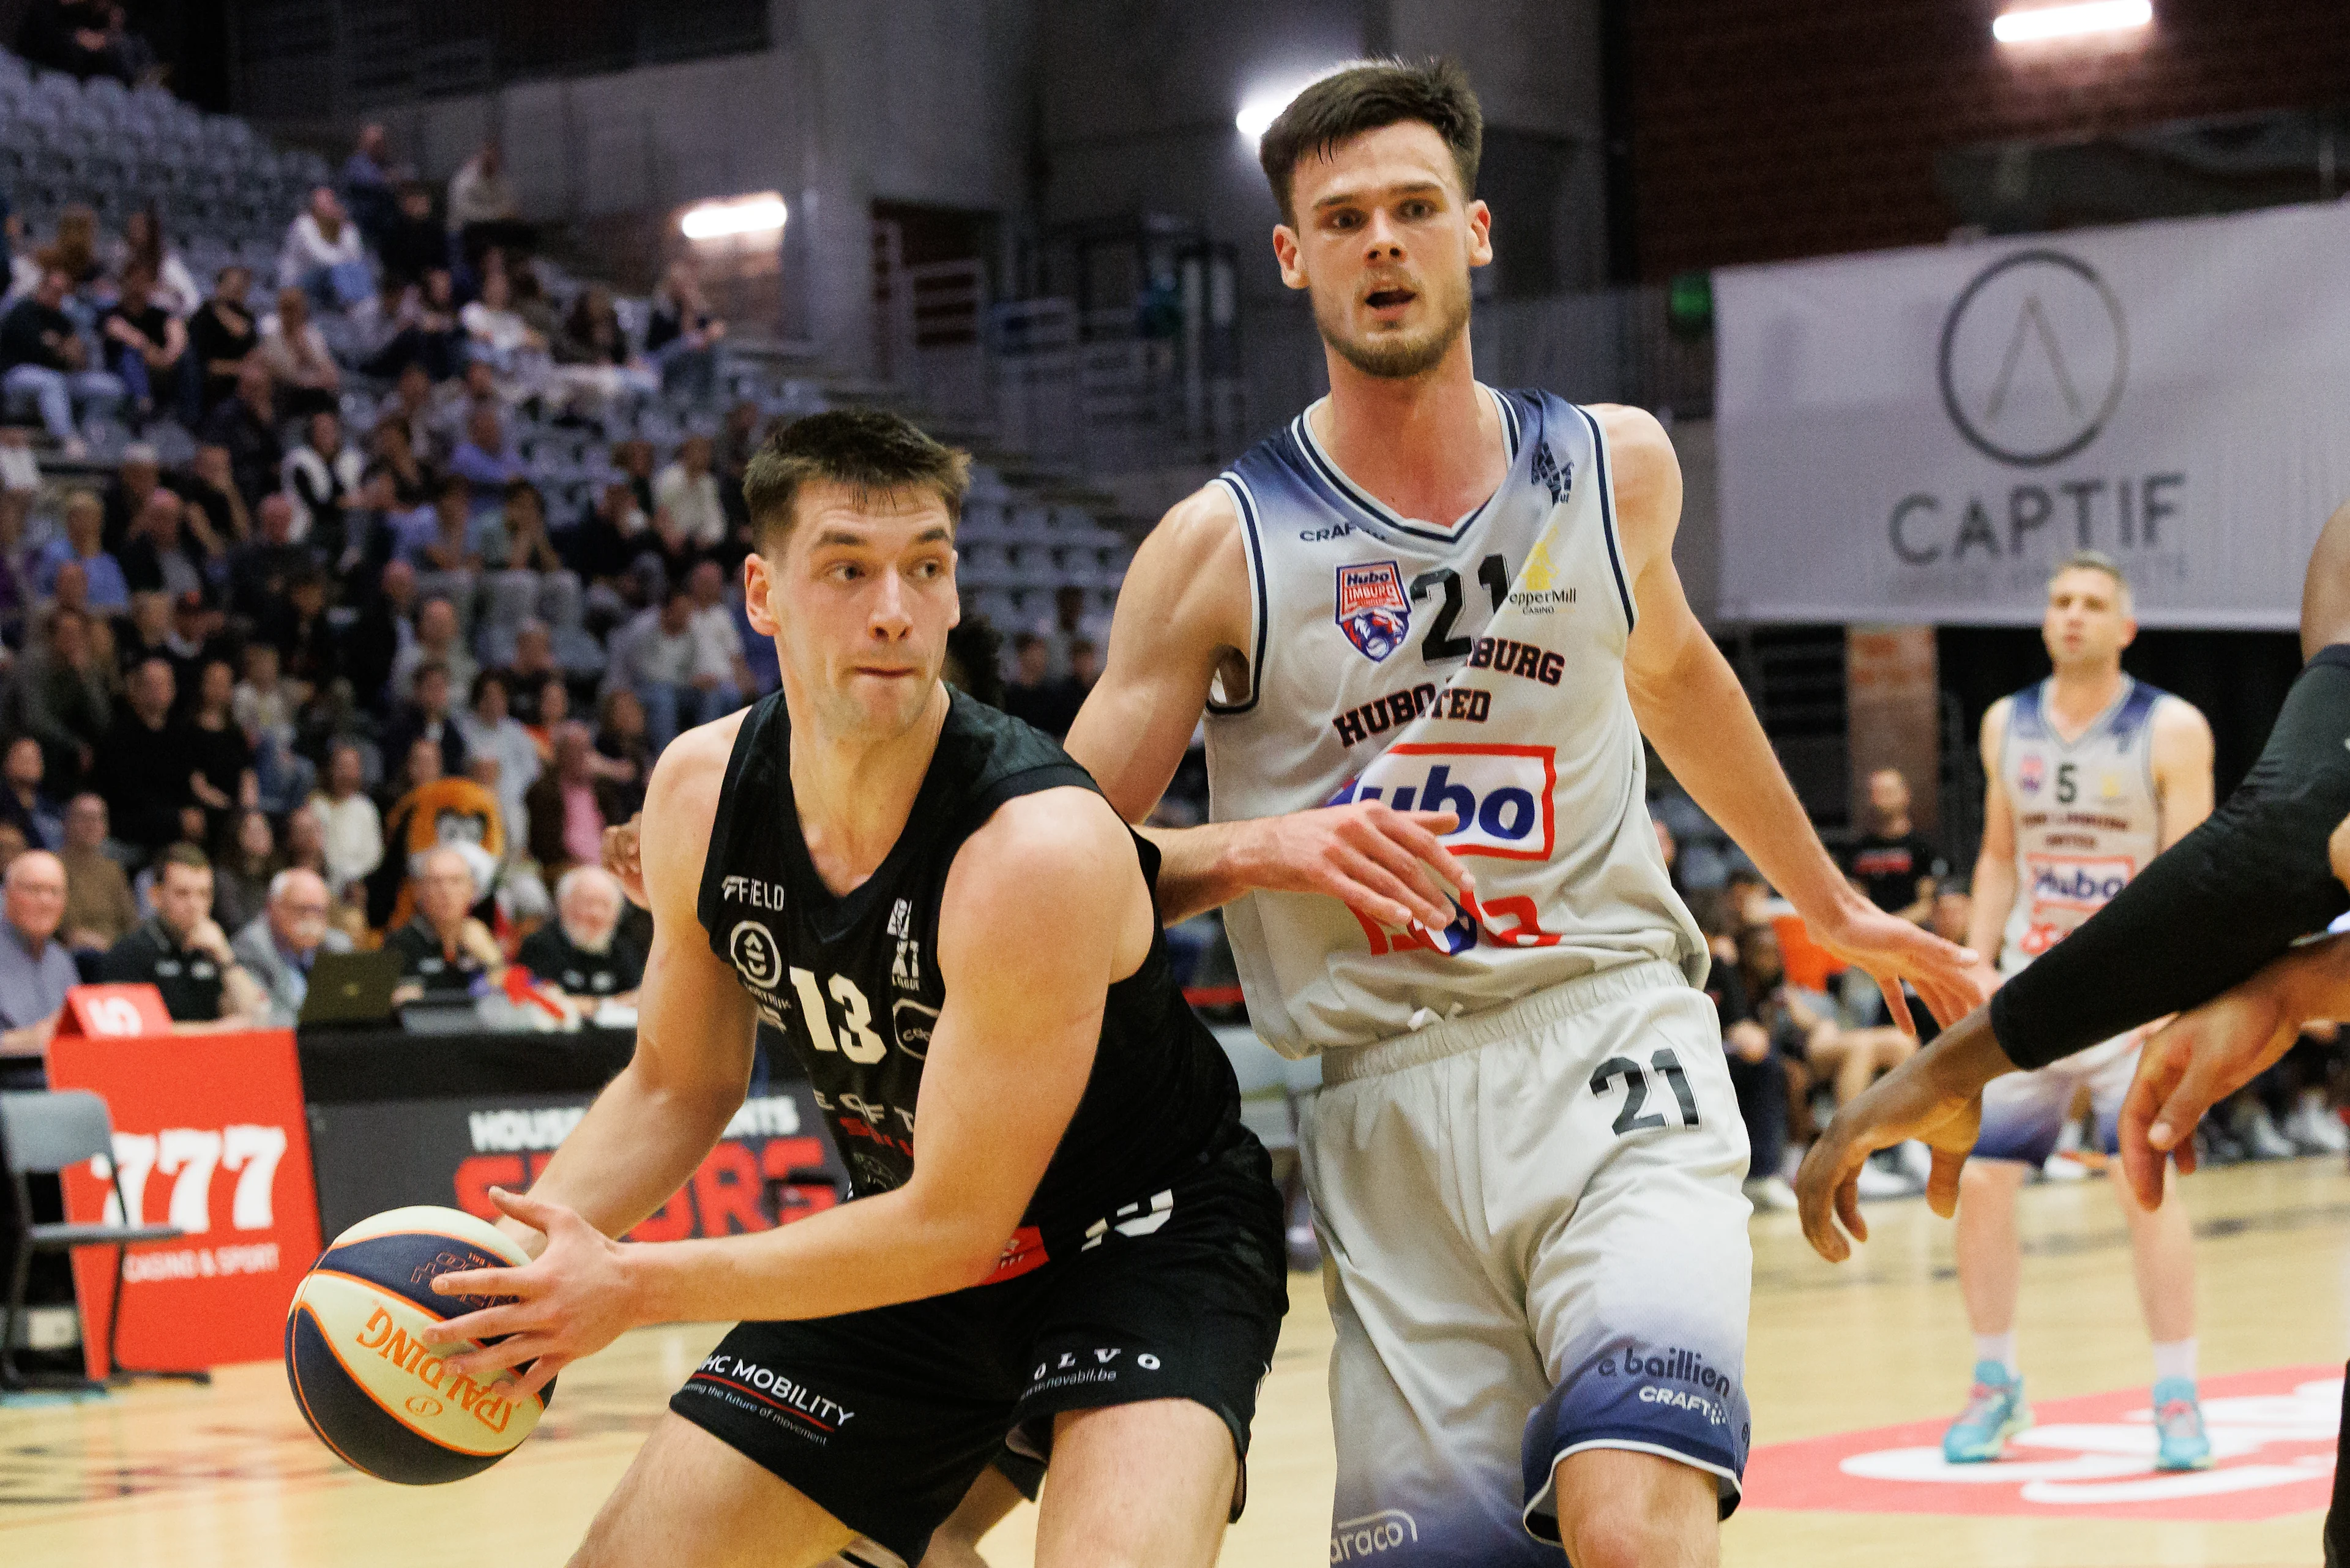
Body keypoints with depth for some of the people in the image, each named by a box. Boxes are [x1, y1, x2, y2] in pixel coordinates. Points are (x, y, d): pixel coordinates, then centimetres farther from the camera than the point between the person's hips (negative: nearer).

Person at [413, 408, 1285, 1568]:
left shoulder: (1037, 849, -31)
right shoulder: (701, 791, -11)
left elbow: (954, 1224, -26)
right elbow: (678, 1085, 6)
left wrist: (635, 1288, -24)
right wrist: (512, 1248, -11)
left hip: (1140, 1241, -6)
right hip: (915, 1238, 6)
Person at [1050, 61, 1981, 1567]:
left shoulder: (1616, 468, 8)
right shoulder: (1222, 547, -1)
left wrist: (1834, 905, 38)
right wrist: (1259, 846, -19)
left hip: (1613, 1046, 0)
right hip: (1387, 1100, 0)